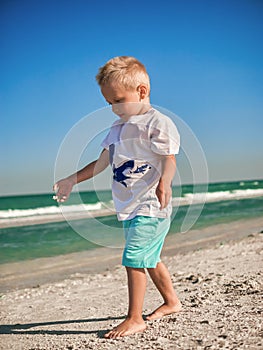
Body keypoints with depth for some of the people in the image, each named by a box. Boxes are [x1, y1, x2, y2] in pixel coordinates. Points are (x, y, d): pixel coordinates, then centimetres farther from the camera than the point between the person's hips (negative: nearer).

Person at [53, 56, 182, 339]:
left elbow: (169, 159, -18)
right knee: (149, 259, 17)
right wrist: (71, 181, 18)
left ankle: (134, 319, -3)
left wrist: (163, 183, -37)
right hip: (128, 208, 9)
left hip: (150, 206, -9)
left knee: (133, 258, -13)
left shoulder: (158, 122, -10)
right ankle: (171, 301, 35)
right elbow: (101, 162, 19)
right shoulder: (117, 127, 14)